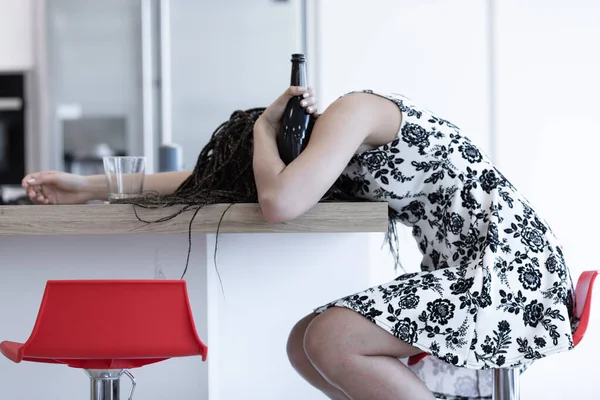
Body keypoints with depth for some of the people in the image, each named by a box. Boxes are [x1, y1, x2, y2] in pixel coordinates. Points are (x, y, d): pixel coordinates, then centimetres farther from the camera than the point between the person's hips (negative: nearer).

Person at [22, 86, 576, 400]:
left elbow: (280, 205, -30)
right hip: (466, 273, 10)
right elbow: (204, 179, 20)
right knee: (306, 345, 4)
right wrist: (92, 187, 17)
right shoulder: (333, 145, 12)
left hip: (510, 267, -10)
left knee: (328, 343, -22)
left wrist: (263, 128, -10)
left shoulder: (352, 110, -15)